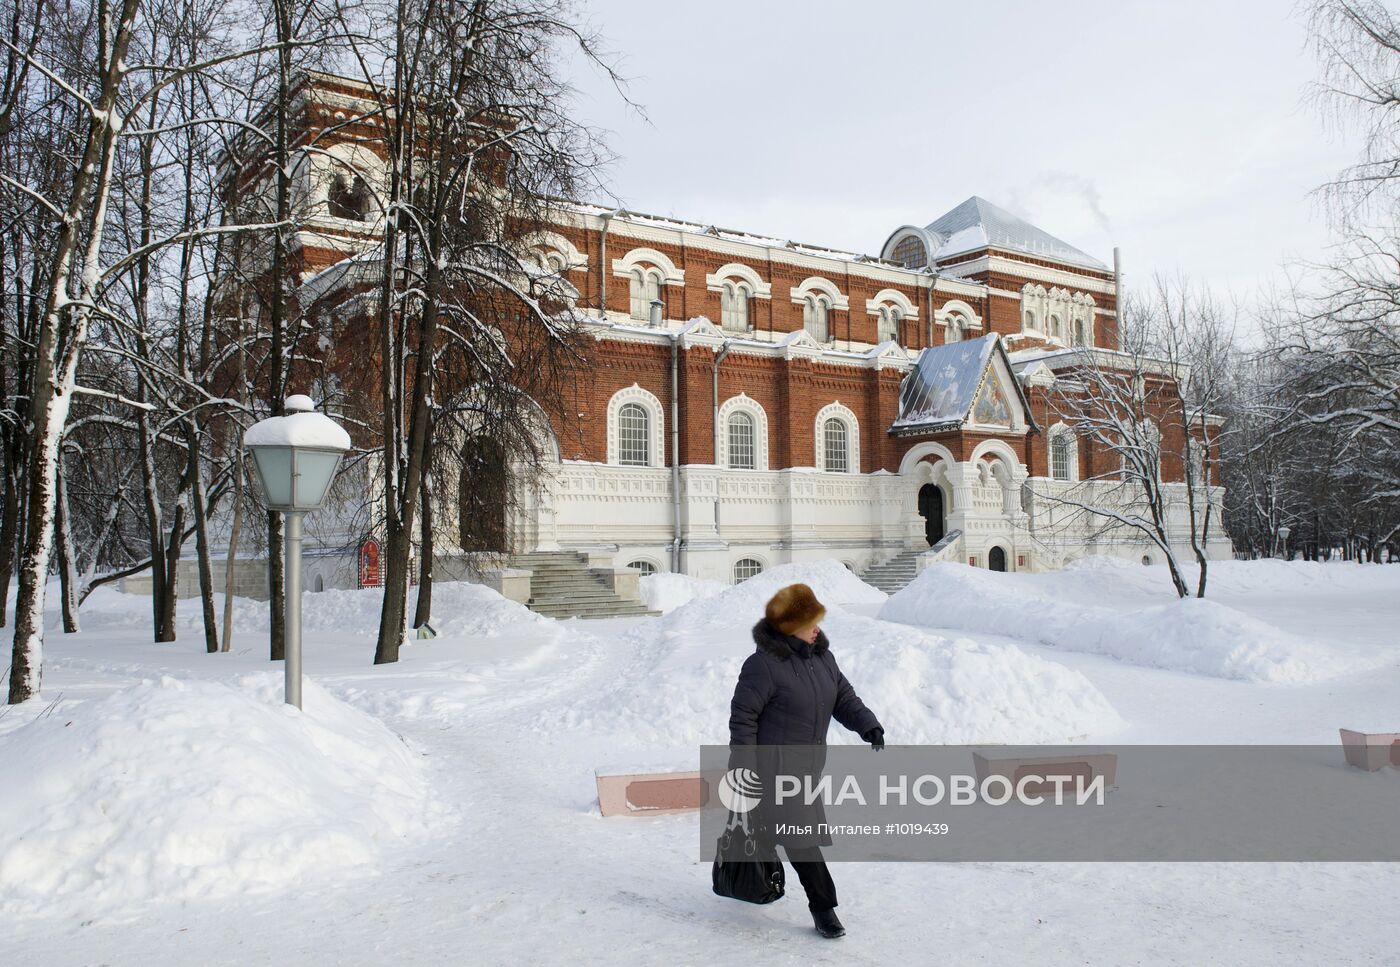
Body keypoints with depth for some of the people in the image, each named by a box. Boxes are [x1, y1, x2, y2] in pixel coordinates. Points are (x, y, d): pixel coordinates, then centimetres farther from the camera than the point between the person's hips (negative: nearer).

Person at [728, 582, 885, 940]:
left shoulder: (821, 656, 5)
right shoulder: (765, 664, -20)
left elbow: (844, 698, 9)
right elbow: (742, 715, -17)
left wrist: (868, 725, -9)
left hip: (808, 764, 8)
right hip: (774, 766, -8)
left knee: (778, 825, 20)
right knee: (801, 833, -9)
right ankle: (823, 907, -1)